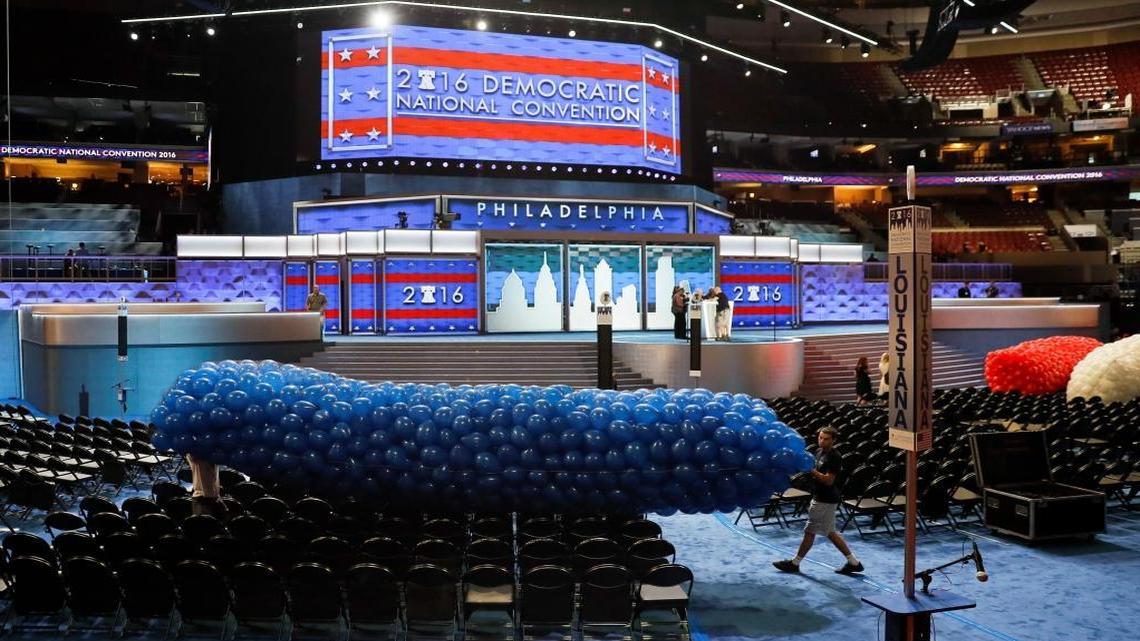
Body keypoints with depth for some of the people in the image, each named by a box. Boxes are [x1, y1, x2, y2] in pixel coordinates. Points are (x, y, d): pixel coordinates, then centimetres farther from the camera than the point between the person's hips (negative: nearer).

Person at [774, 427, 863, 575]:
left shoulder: (835, 457, -17)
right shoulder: (819, 452, 10)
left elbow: (829, 480, -22)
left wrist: (811, 470, -26)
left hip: (825, 501, -10)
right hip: (819, 498, 10)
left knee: (810, 532, 0)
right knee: (830, 532, 14)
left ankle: (794, 563, 11)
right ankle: (853, 562, 19)